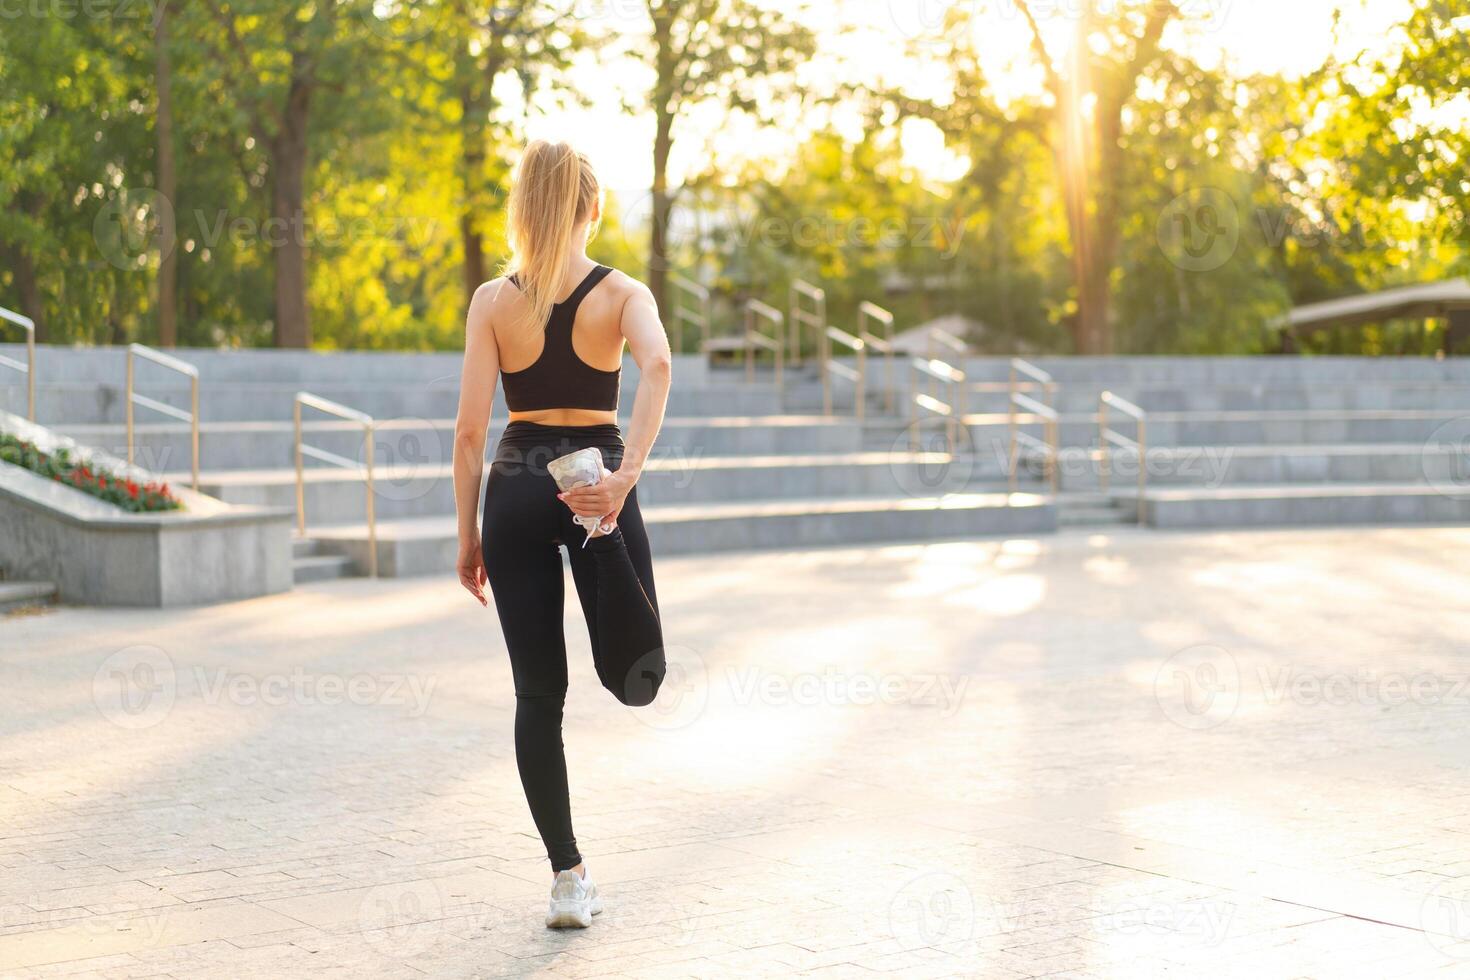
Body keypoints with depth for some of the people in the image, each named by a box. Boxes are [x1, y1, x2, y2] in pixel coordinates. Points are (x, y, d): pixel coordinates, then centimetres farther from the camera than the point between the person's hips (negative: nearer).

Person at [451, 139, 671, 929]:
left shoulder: (492, 301, 2)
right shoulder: (622, 293, 1)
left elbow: (470, 428, -2)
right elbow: (657, 366, -22)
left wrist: (468, 535, 5)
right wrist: (626, 476, -28)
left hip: (518, 485, 1)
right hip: (596, 470, -1)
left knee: (538, 696, 7)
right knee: (635, 681, 5)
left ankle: (569, 878, 7)